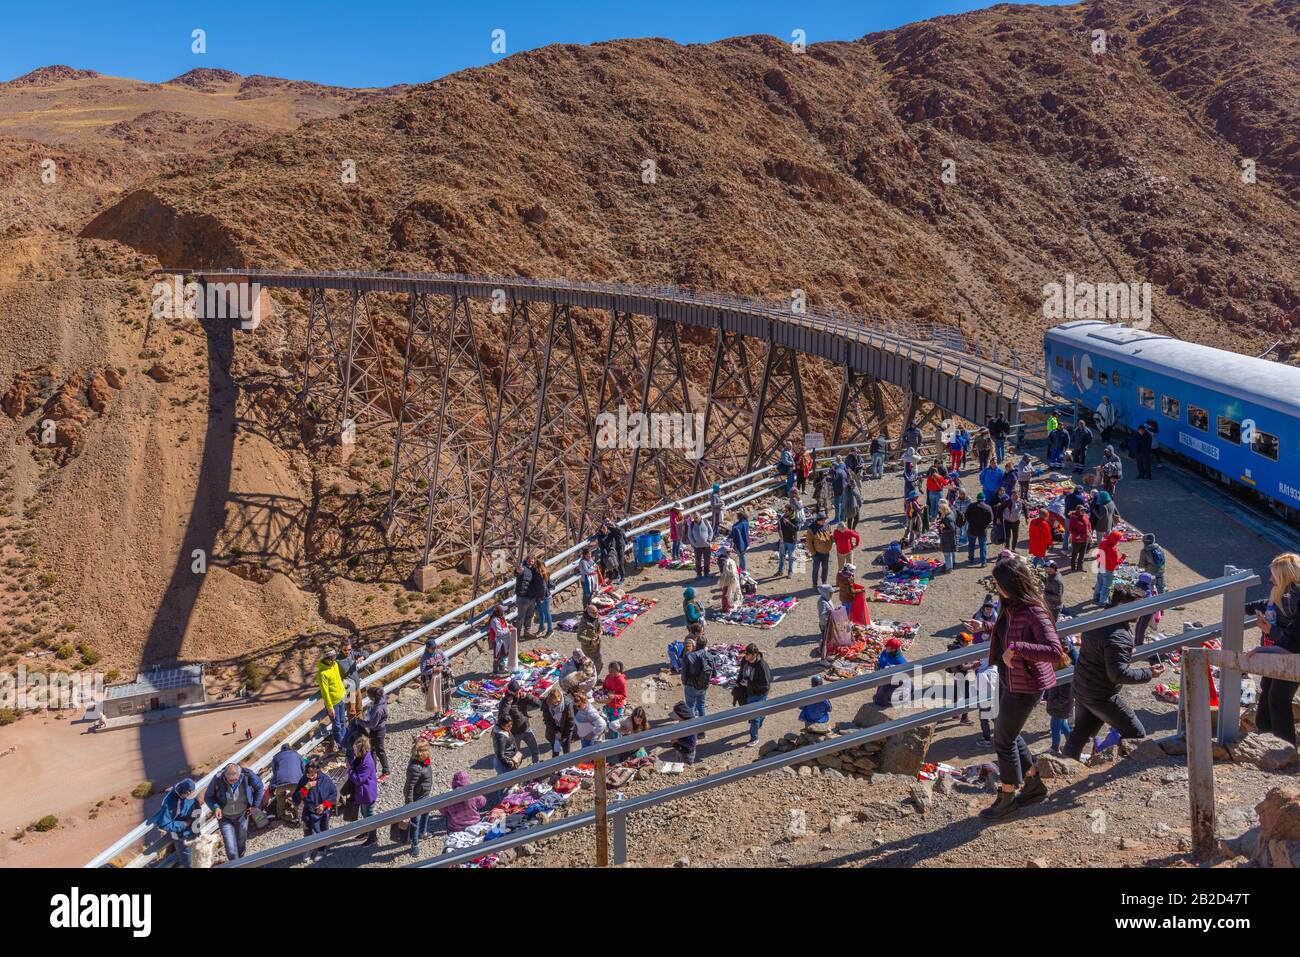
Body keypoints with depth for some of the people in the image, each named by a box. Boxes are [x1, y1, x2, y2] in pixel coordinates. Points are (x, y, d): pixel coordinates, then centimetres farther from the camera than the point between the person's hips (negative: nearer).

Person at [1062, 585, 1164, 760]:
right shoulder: (1118, 637, -27)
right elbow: (1119, 673, -28)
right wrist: (1148, 674, -17)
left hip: (1080, 688, 9)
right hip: (1102, 697, -9)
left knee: (1080, 732, 22)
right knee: (1136, 735, 8)